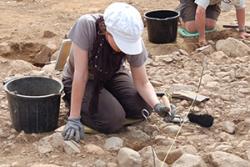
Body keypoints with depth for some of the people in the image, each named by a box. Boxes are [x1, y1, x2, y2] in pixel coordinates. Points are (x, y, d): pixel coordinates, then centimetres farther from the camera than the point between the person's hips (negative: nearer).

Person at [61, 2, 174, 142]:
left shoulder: (133, 39, -24)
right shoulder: (86, 26, -36)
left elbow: (142, 83, -16)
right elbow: (81, 74, -33)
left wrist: (157, 105, -36)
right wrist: (74, 119, -34)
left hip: (112, 76, 4)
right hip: (79, 82, -3)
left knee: (144, 108, -17)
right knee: (113, 121, -23)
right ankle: (72, 101, 4)